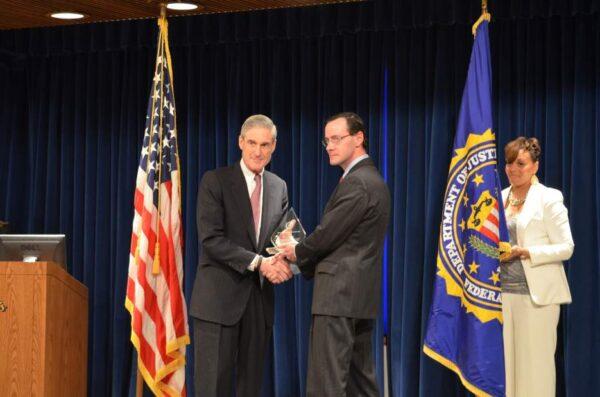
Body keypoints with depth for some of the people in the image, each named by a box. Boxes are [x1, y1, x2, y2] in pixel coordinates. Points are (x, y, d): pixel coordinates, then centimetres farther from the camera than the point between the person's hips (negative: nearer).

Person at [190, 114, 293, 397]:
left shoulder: (279, 187, 12)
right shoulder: (215, 181, -4)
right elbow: (211, 238, -13)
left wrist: (282, 261, -8)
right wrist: (257, 262, -19)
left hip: (260, 298, 5)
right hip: (219, 297, -5)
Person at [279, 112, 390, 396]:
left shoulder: (356, 183, -15)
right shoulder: (372, 180, 17)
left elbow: (328, 234, -16)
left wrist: (297, 253, 3)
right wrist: (305, 257, 8)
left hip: (339, 294, -10)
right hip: (360, 295, 10)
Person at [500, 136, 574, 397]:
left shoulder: (548, 198, -4)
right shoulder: (500, 197, 13)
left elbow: (566, 248, -8)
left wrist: (524, 252, -18)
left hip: (537, 294, -5)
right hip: (504, 291, 5)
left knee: (535, 364, -3)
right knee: (507, 360, 5)